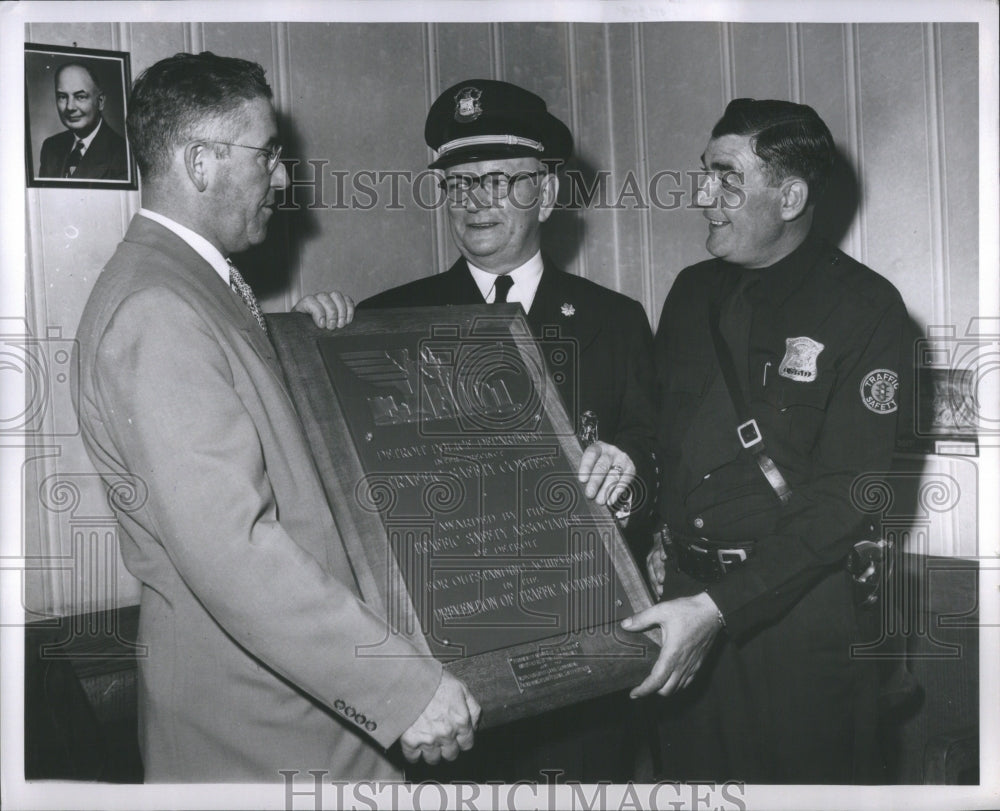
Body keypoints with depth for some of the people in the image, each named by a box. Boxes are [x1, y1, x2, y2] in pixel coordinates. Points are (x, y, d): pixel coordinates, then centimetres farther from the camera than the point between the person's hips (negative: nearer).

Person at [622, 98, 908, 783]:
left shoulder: (864, 308, -10)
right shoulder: (692, 292, 8)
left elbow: (847, 496, -16)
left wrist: (718, 608, -21)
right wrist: (651, 541, 2)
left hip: (803, 613, -5)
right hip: (684, 593, 5)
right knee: (688, 773, 15)